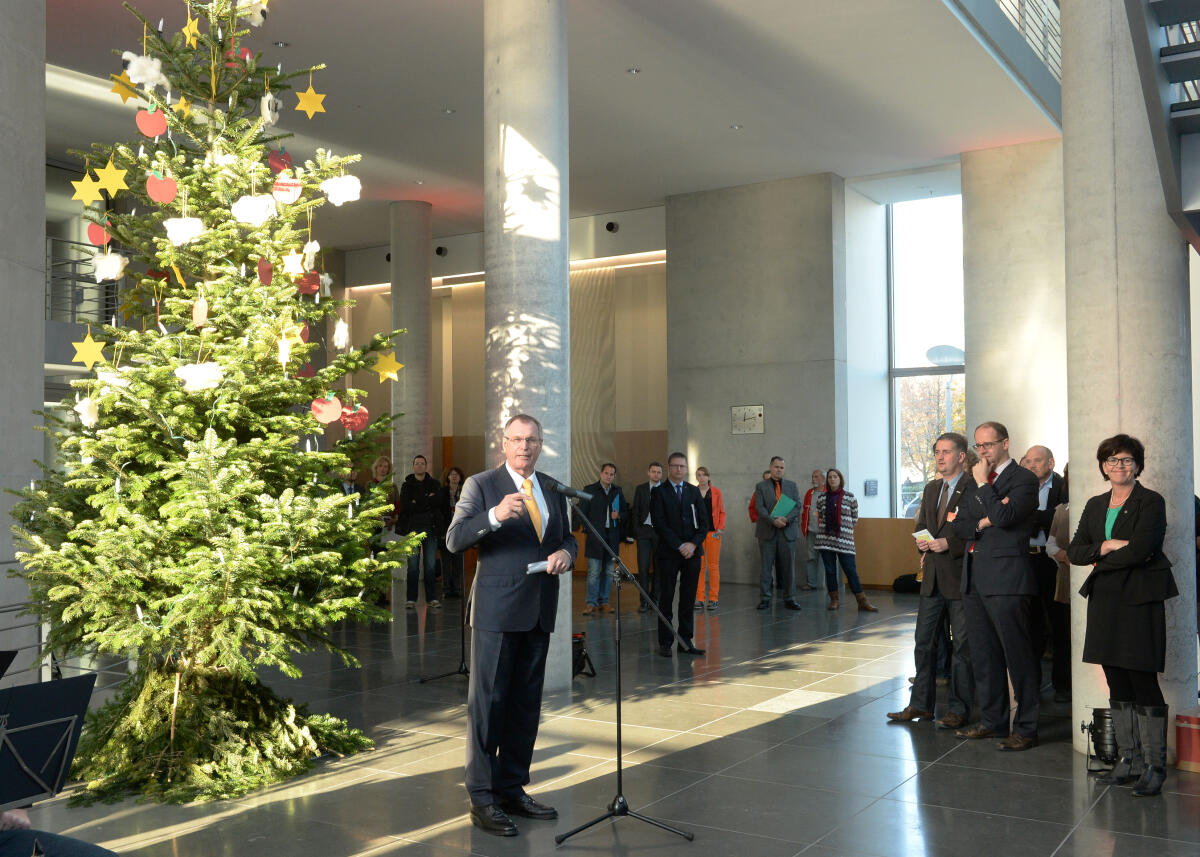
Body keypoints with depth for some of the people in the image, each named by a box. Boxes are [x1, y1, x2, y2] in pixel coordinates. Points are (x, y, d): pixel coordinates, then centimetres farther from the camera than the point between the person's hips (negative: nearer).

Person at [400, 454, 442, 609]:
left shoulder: (434, 484, 12)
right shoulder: (407, 485, 9)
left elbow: (437, 500, -6)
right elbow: (405, 506, -5)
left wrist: (417, 503, -7)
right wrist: (427, 501, -6)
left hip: (430, 528, 1)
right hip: (412, 528, -1)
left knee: (431, 565, 0)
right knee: (413, 565, -2)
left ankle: (432, 598, 6)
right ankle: (411, 598, 3)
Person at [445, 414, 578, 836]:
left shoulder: (552, 489, 13)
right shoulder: (481, 485, -4)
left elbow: (567, 537, 20)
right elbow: (454, 539, -14)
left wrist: (566, 553, -4)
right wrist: (496, 515, -31)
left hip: (539, 610, 6)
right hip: (497, 610, -6)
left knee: (526, 703, 12)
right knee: (488, 702, -2)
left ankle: (512, 789, 25)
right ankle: (482, 800, 6)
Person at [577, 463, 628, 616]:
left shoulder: (618, 491, 12)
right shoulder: (590, 490, 2)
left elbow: (625, 512, 17)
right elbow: (582, 512, 2)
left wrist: (619, 516, -5)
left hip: (612, 537, 4)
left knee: (608, 571, 7)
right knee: (594, 572, -7)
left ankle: (604, 602, 15)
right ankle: (591, 603, -2)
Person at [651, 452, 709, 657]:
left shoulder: (694, 491, 12)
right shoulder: (659, 492, 0)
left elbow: (703, 521, 8)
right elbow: (659, 524, -7)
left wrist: (694, 544, -7)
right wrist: (679, 546, -12)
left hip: (692, 552, 3)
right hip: (668, 553, -3)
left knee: (688, 598, 5)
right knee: (666, 598, 0)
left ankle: (686, 640, 12)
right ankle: (665, 642, 6)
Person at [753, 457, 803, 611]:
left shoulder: (792, 486, 13)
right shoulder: (761, 486, 6)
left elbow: (798, 505, 4)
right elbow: (759, 507, -4)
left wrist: (787, 519, -14)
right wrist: (773, 521, -17)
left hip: (788, 531, 2)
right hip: (767, 531, -2)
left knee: (787, 566, 4)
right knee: (766, 566, 0)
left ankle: (789, 598, 9)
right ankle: (765, 598, 5)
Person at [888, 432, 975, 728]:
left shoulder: (974, 488, -9)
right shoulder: (931, 489, 15)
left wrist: (949, 544, -19)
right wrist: (923, 543, 3)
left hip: (960, 577, -7)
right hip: (932, 577, 7)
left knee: (962, 645, 3)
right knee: (924, 642, 11)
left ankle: (958, 710, 12)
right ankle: (921, 704, 20)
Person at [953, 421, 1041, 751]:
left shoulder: (1023, 479, -5)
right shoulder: (976, 482, 19)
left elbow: (1004, 516, -20)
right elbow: (959, 526, 12)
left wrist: (982, 483, -11)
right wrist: (983, 522, -7)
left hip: (1006, 578, -8)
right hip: (974, 578, 8)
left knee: (1018, 655, -3)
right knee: (983, 655, 13)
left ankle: (1026, 728, 5)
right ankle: (992, 721, 24)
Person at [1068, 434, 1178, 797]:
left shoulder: (1151, 502, -4)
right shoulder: (1095, 505, 15)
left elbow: (1140, 550, -16)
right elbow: (1074, 551, 7)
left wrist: (1100, 560, -4)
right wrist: (1108, 545, -10)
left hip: (1139, 600, -6)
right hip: (1105, 601, 6)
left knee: (1143, 682, -5)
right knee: (1117, 685, 9)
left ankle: (1154, 766, 3)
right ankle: (1129, 759, 17)